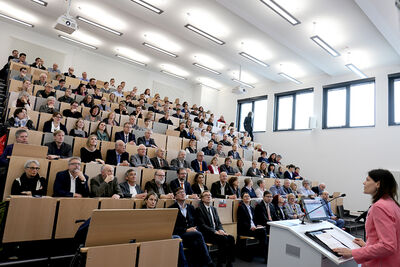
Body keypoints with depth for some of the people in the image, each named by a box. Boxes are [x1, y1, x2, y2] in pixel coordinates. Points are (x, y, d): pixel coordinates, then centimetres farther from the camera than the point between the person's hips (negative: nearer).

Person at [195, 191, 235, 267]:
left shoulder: (214, 209, 21)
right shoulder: (199, 209, -2)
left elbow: (219, 223, 17)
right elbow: (202, 225, -11)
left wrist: (220, 230, -5)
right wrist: (215, 231, -18)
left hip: (217, 232, 7)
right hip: (206, 234, -6)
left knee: (231, 238, -19)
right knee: (223, 239, -29)